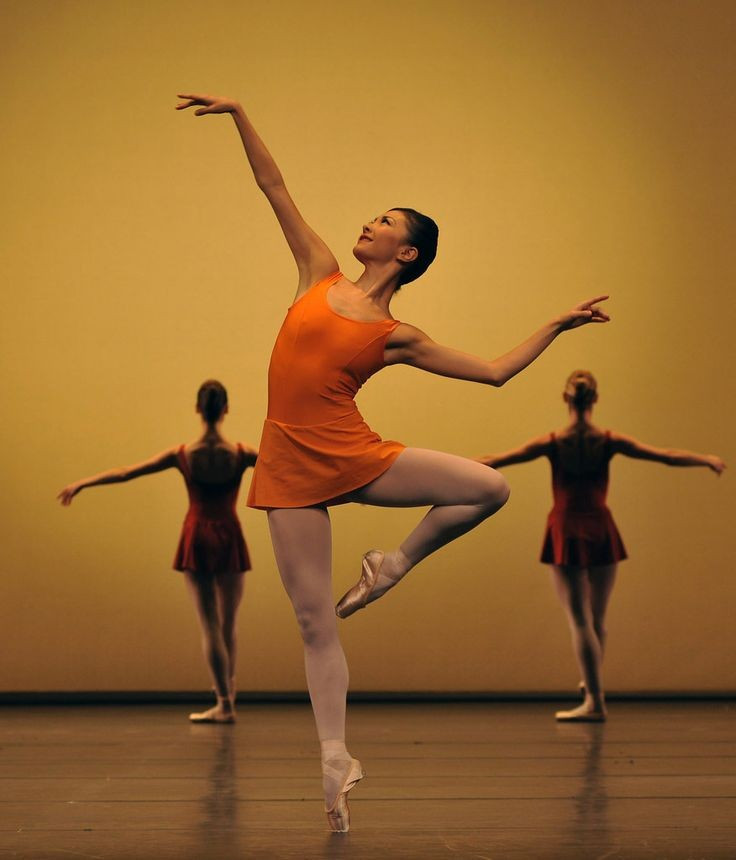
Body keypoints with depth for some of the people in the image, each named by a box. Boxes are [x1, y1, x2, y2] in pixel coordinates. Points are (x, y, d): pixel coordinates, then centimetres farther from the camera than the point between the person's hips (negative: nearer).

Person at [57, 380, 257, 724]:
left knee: (210, 625, 3)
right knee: (229, 623, 14)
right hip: (229, 539, 0)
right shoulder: (242, 454, -8)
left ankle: (225, 704, 2)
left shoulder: (182, 454, -6)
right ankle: (228, 690, 28)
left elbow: (125, 473, -1)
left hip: (197, 539, 0)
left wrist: (81, 484, 9)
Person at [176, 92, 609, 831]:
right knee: (314, 621, -1)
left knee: (490, 488, -17)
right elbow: (274, 187, 8)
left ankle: (394, 565, 4)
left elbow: (494, 370, 6)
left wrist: (557, 325, 7)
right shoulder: (321, 276, 8)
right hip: (291, 466, 0)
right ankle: (335, 762, 7)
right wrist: (239, 116, 5)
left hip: (354, 456, 0)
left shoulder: (396, 337, 4)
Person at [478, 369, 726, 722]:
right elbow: (666, 456, -1)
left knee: (579, 619, 0)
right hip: (601, 530, 2)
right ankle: (592, 685, 34)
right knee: (597, 618, 17)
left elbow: (496, 461, -4)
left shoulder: (553, 443, -8)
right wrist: (708, 460, 13)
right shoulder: (609, 441, -5)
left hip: (565, 531, -2)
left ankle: (595, 701, -3)